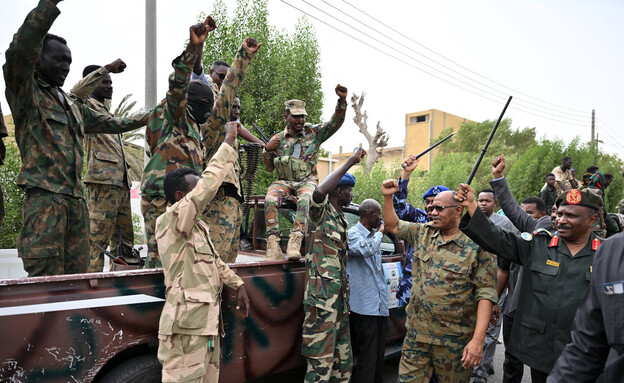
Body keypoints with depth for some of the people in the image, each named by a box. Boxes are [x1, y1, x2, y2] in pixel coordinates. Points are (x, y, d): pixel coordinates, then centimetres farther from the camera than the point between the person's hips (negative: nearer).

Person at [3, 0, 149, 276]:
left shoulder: (73, 106, 24)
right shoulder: (26, 92, 3)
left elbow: (110, 124, 34)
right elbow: (20, 51, -16)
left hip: (75, 199, 7)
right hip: (44, 195, -7)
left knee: (77, 276, 6)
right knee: (45, 277, -11)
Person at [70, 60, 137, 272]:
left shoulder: (106, 112, 26)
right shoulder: (88, 105, 2)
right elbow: (76, 91, -23)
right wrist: (107, 68, -20)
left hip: (121, 182, 9)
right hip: (103, 181, -9)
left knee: (125, 240, 10)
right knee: (97, 240, -10)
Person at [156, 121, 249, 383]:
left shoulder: (199, 227, 14)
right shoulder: (172, 220, -13)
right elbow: (208, 185, -23)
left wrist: (238, 285, 16)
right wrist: (228, 141, -16)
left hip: (207, 324, 9)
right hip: (186, 326, -9)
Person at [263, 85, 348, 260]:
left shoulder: (314, 133, 8)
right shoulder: (277, 139, 11)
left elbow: (335, 122, -3)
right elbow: (269, 167, 13)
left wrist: (342, 100, -17)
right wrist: (267, 150, -6)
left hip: (307, 180, -1)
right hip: (284, 181, 2)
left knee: (305, 199, -36)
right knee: (270, 199, -30)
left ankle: (295, 242, -42)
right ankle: (273, 242, -30)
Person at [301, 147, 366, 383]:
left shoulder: (342, 218, 18)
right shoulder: (321, 212, -8)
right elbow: (320, 192, -33)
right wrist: (351, 161, -25)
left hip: (341, 299, 9)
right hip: (322, 299, -9)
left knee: (344, 363, 16)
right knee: (321, 364, -6)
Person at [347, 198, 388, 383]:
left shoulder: (373, 236, 16)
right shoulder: (354, 233, -9)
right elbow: (367, 249, -30)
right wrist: (380, 232, -12)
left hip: (379, 305, 8)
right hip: (364, 306, -8)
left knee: (378, 355, 15)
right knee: (367, 358, -4)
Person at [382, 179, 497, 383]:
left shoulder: (476, 247, -11)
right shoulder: (423, 233, 5)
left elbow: (486, 294, -14)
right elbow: (392, 226, 15)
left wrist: (478, 339, -20)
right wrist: (388, 197, 1)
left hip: (454, 341, -4)